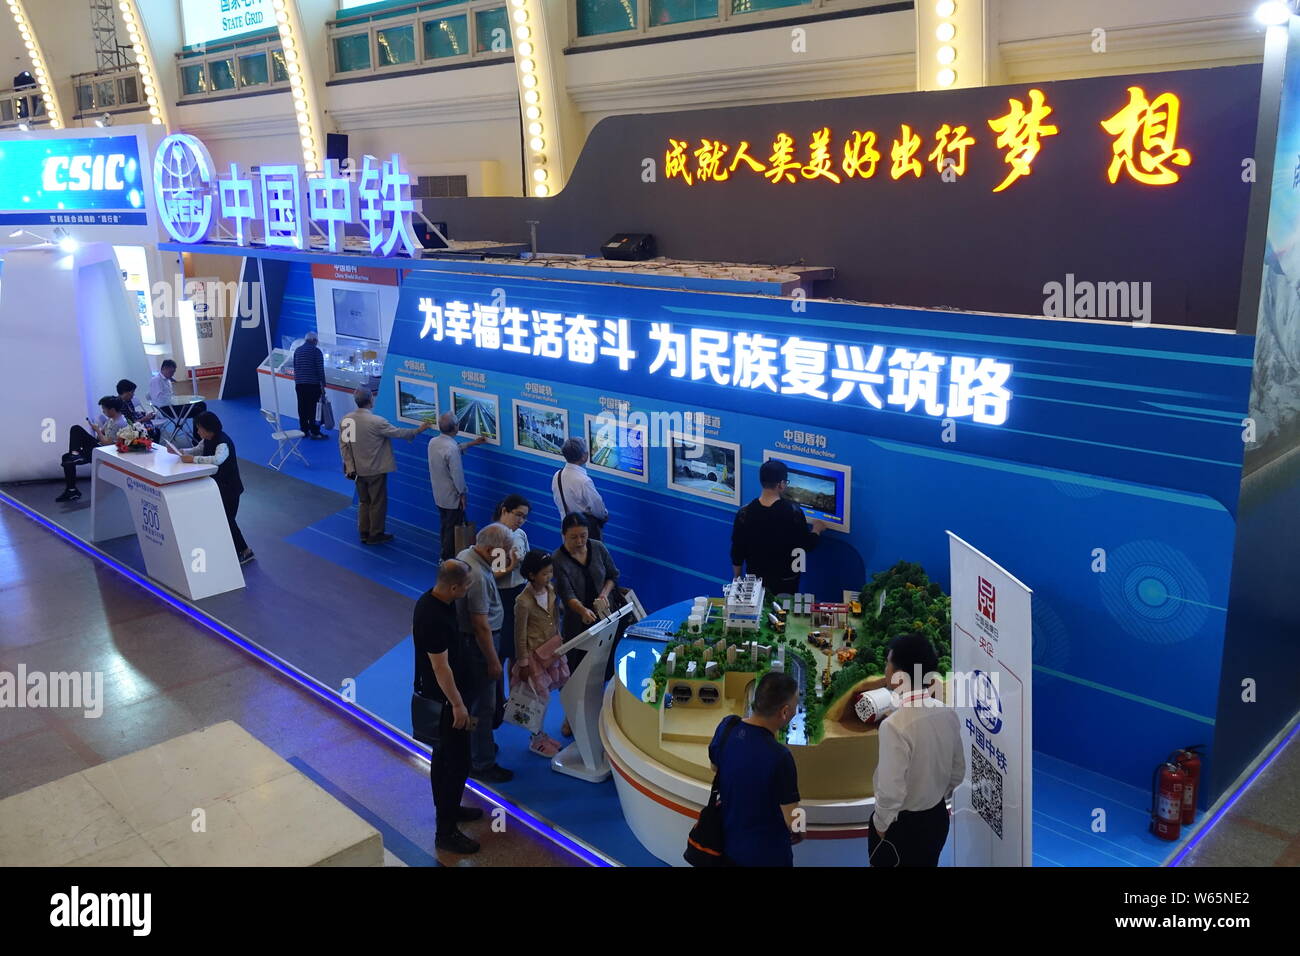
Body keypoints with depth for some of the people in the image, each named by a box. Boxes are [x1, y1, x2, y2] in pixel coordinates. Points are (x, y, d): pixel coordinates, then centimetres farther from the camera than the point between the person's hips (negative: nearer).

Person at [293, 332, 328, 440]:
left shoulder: (297, 350, 12)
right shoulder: (316, 351, -6)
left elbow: (295, 367, 17)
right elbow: (320, 370, -10)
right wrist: (323, 385, -6)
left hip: (299, 384, 6)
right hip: (313, 384, -6)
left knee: (302, 408, 10)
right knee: (313, 409, -2)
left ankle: (304, 431, 16)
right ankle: (314, 432, -1)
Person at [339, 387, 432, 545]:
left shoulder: (346, 419, -4)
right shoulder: (376, 422, -23)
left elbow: (343, 445, 1)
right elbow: (398, 432, -13)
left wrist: (350, 466, 9)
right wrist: (418, 430, 1)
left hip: (358, 470, 6)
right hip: (375, 470, -6)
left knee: (363, 502, 19)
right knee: (378, 503, 10)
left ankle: (364, 533, 27)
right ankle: (375, 535, 20)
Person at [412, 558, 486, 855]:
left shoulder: (432, 599, -2)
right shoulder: (434, 618, -32)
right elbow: (441, 667, -27)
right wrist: (457, 705, -18)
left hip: (436, 695, 10)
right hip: (444, 699, -10)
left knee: (443, 755, 23)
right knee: (457, 762, 0)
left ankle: (448, 808, 40)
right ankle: (446, 831, 9)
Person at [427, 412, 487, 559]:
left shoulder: (433, 442, -2)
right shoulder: (451, 448, -28)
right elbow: (457, 475, -24)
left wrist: (472, 444, 24)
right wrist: (463, 494, -11)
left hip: (439, 496, 8)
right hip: (452, 497, -8)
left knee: (445, 527, 21)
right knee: (453, 530, 6)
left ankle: (444, 556, 31)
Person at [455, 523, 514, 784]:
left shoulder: (466, 554, -1)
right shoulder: (478, 576, -31)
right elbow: (481, 624, -27)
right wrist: (493, 661, -20)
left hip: (466, 639, 10)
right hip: (477, 644, -10)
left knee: (473, 698, 25)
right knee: (483, 705, 3)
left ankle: (474, 744, 43)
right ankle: (481, 764, 15)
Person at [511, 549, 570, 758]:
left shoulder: (551, 591, -4)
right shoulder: (524, 602, -23)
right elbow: (520, 635, -15)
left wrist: (559, 644, 15)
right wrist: (523, 663, -10)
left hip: (553, 649, 6)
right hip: (535, 653, -6)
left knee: (544, 695, 14)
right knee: (541, 697, 3)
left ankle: (541, 734, 31)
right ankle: (537, 740, 21)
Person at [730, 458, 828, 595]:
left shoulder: (744, 513, -15)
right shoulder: (793, 511, -20)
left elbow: (737, 552, -7)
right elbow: (807, 545, -8)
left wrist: (737, 581, 8)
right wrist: (816, 530, 14)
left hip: (756, 580, 1)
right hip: (786, 582, -1)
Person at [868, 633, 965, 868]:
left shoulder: (895, 725, -29)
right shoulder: (947, 713, -7)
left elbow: (891, 791, -26)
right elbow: (958, 771, 5)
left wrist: (880, 824, -10)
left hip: (901, 824, -6)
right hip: (937, 818, 6)